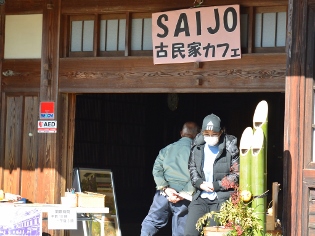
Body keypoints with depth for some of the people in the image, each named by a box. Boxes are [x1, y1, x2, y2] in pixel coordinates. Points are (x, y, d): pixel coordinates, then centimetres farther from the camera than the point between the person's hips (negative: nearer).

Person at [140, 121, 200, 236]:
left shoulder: (167, 149, 9)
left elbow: (156, 170, 0)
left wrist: (166, 189, -5)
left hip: (163, 193, 2)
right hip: (183, 199, -2)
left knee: (150, 222, 11)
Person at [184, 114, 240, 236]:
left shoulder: (230, 147, -9)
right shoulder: (197, 146, 5)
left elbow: (237, 174, -7)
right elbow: (191, 167, 17)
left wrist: (216, 185, -10)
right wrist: (199, 183, -1)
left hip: (222, 199, -5)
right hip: (201, 198, 5)